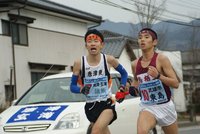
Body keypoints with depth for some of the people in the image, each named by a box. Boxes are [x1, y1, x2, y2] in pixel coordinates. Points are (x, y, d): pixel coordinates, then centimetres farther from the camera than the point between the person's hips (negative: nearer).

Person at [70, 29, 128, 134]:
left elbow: (124, 73, 11)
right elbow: (72, 86, 0)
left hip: (107, 103, -2)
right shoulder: (79, 63, -7)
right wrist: (82, 89, -21)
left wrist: (121, 90, -1)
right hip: (91, 106, 2)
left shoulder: (109, 60, -7)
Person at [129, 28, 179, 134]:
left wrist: (158, 76, -29)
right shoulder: (135, 64, 1)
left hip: (165, 106, -2)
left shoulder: (161, 59, -12)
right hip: (147, 107, 2)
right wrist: (133, 87, 2)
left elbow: (176, 84, -15)